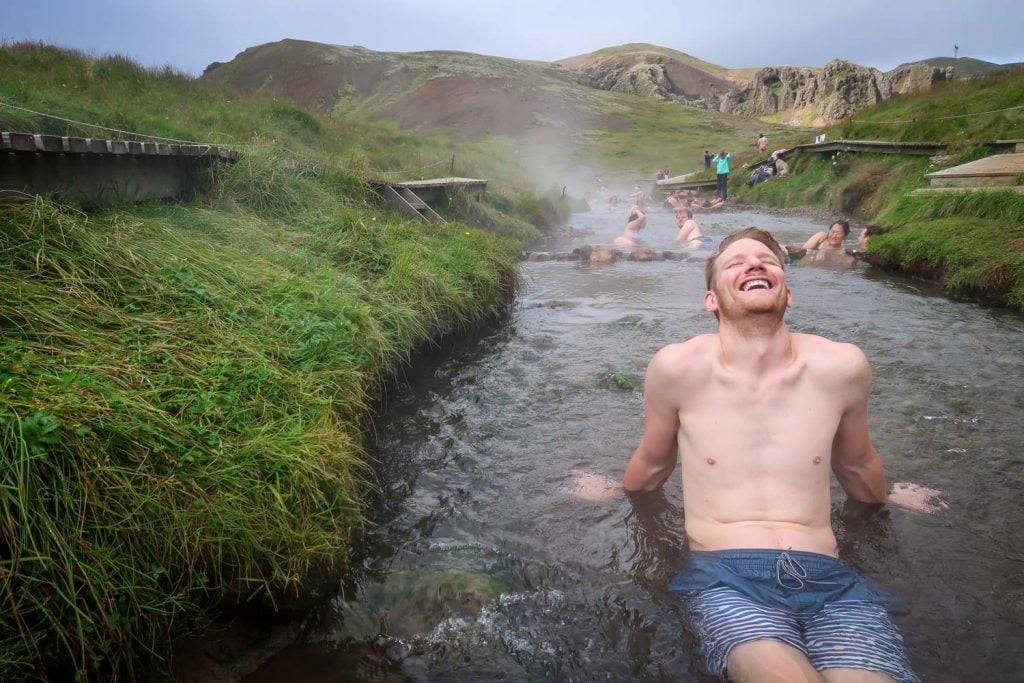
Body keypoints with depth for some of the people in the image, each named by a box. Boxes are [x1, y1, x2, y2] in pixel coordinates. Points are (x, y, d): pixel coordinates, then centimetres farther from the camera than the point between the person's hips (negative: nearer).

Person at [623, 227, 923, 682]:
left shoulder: (840, 367, 1)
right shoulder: (677, 367, -6)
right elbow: (652, 465, 15)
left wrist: (879, 509, 40)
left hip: (828, 577, 3)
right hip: (724, 577, -2)